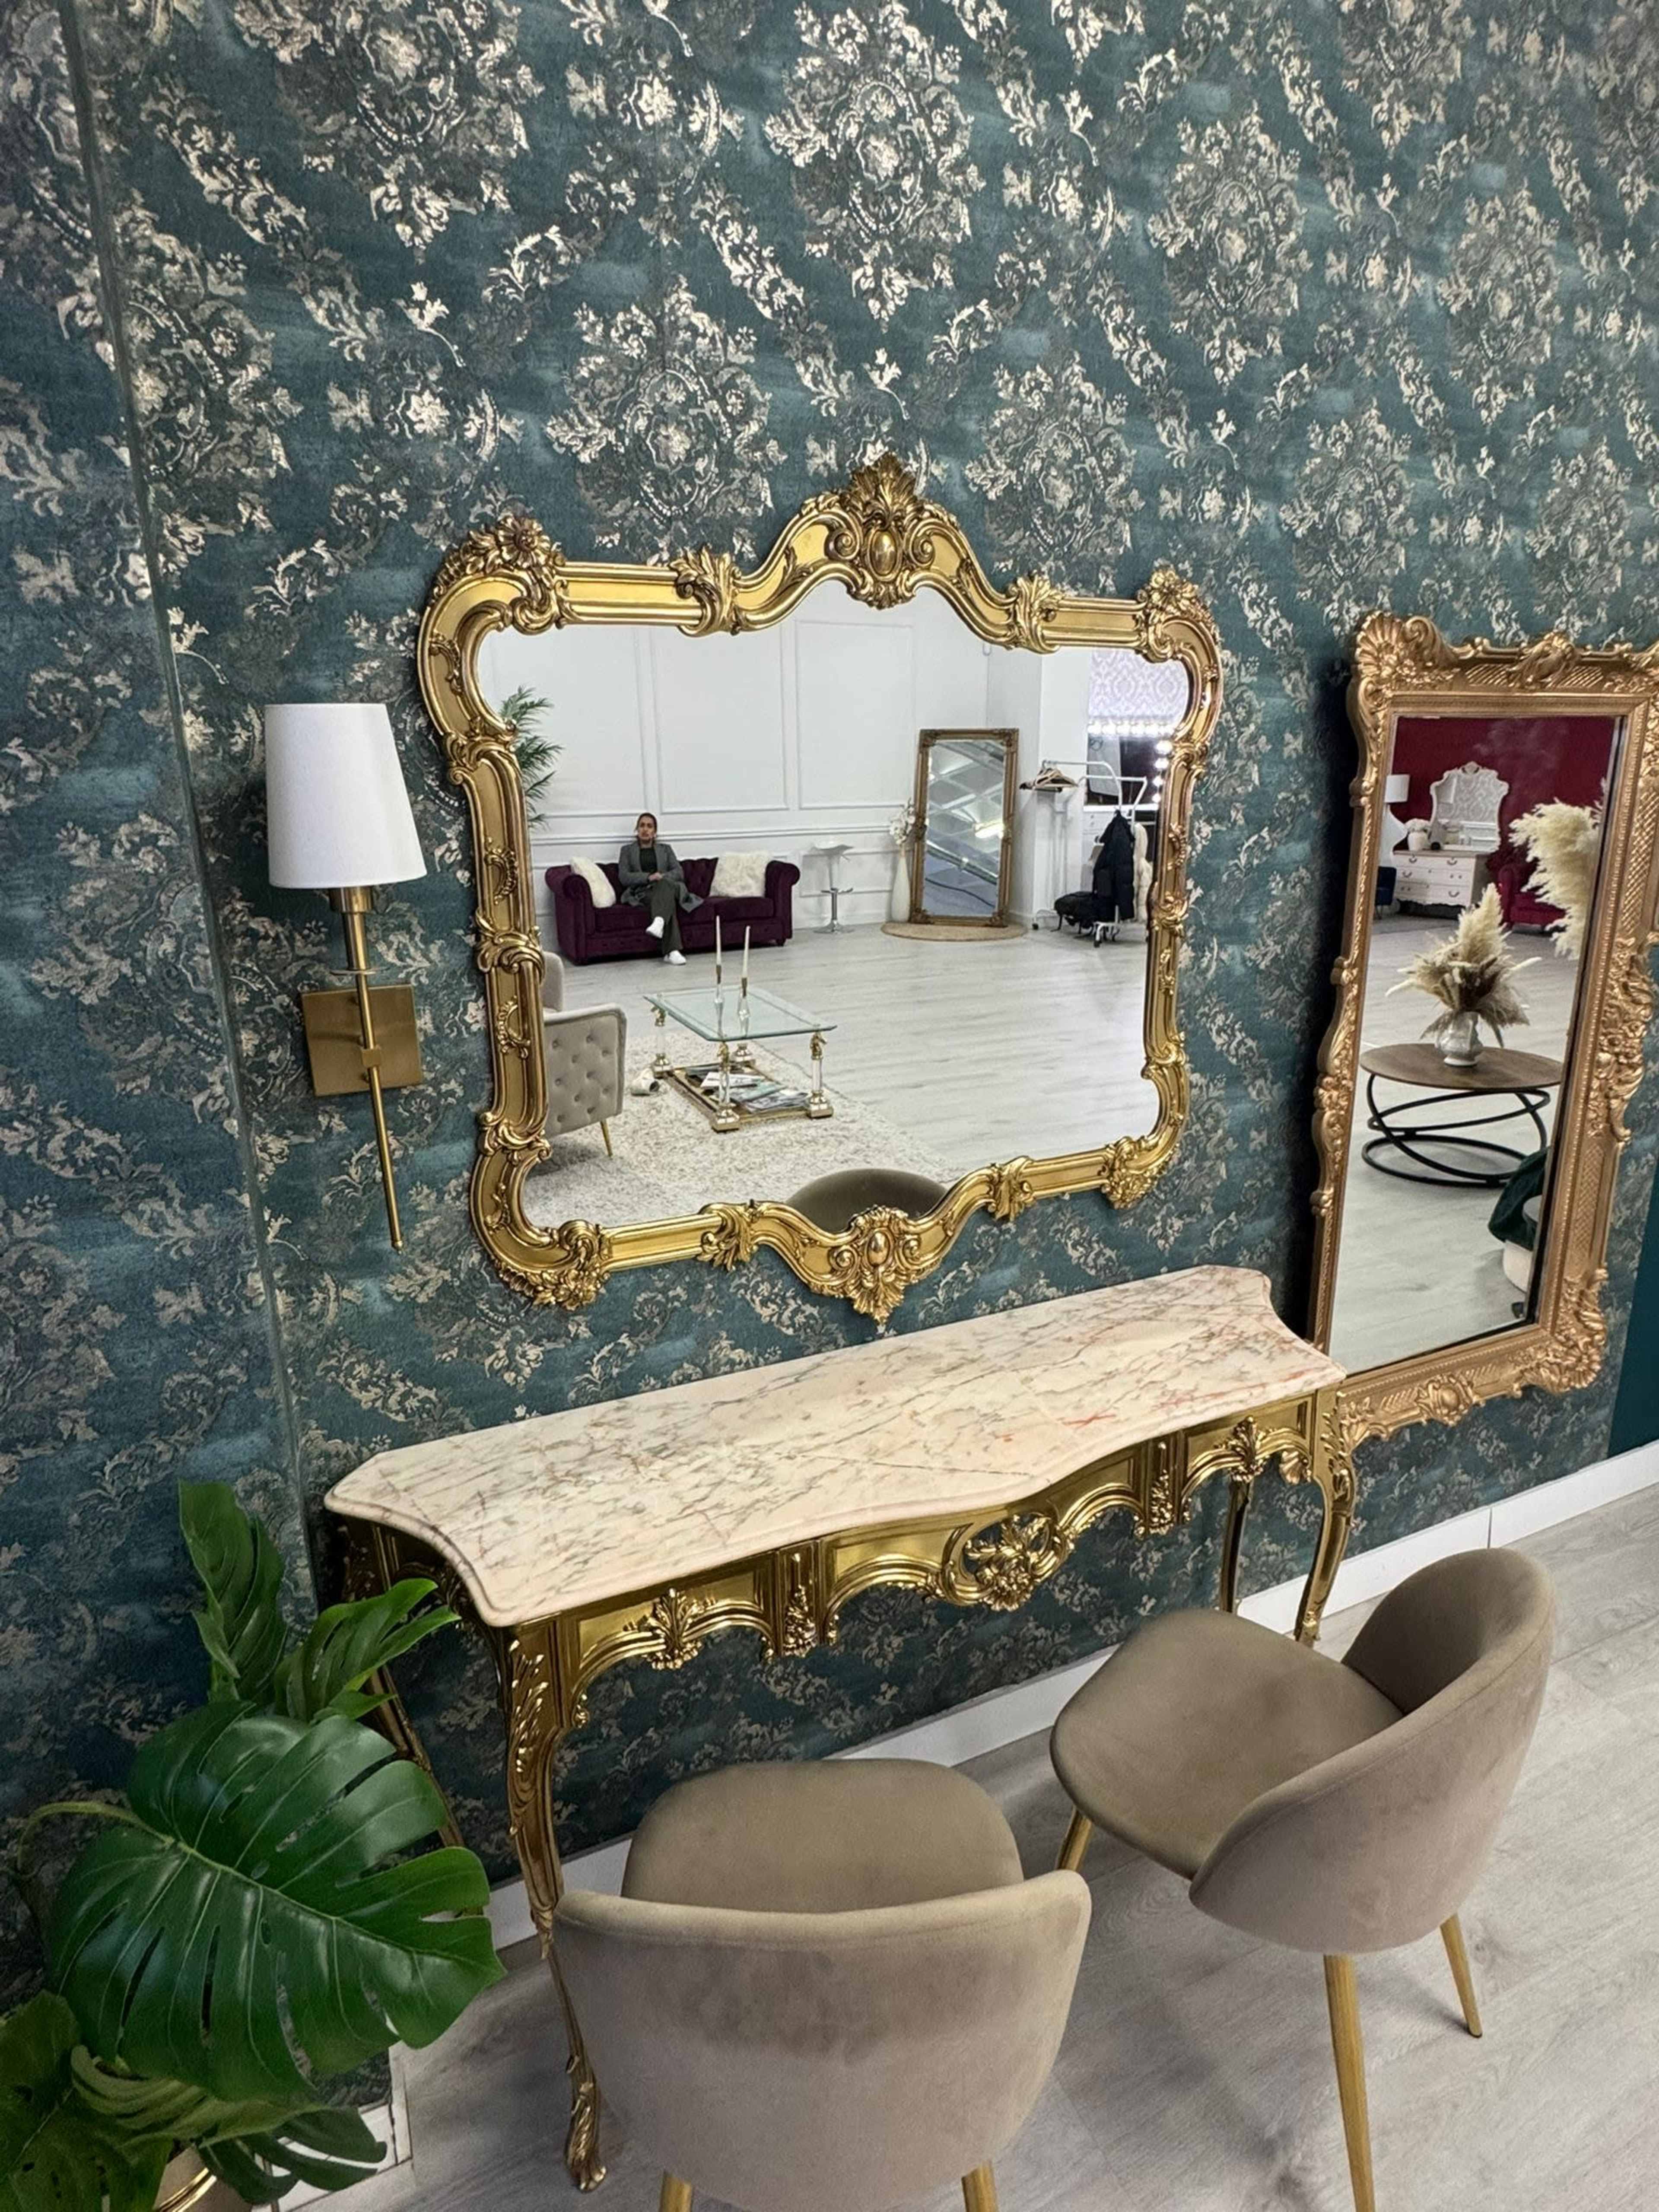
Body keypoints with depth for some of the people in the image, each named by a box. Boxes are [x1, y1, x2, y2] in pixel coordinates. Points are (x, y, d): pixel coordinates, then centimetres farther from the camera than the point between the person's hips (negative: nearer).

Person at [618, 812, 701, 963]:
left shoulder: (666, 849, 25)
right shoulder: (627, 850, 20)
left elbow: (679, 873, 10)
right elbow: (624, 877, 4)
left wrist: (663, 877, -13)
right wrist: (649, 877, -14)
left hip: (667, 886, 2)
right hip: (642, 892, -2)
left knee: (665, 884, -39)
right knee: (669, 899, -39)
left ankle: (659, 922, -66)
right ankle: (672, 950, -56)